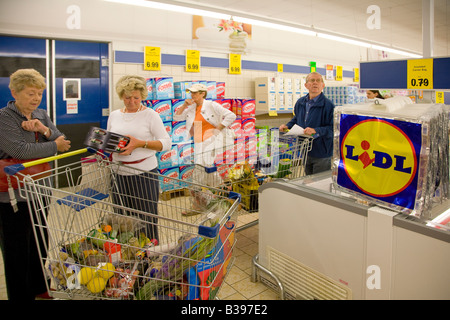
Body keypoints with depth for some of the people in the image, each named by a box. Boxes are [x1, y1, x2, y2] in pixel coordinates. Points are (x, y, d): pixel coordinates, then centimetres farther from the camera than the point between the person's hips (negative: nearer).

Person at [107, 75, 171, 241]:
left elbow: (166, 142, -9)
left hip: (144, 173, -4)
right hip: (119, 174, 5)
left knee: (147, 221, 2)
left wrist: (140, 143, -21)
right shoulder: (114, 115, 12)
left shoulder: (150, 115, -2)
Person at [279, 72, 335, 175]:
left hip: (321, 153, -6)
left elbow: (333, 128, -17)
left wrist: (316, 131, -27)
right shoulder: (300, 102, 5)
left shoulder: (328, 105, -14)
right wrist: (287, 126, 5)